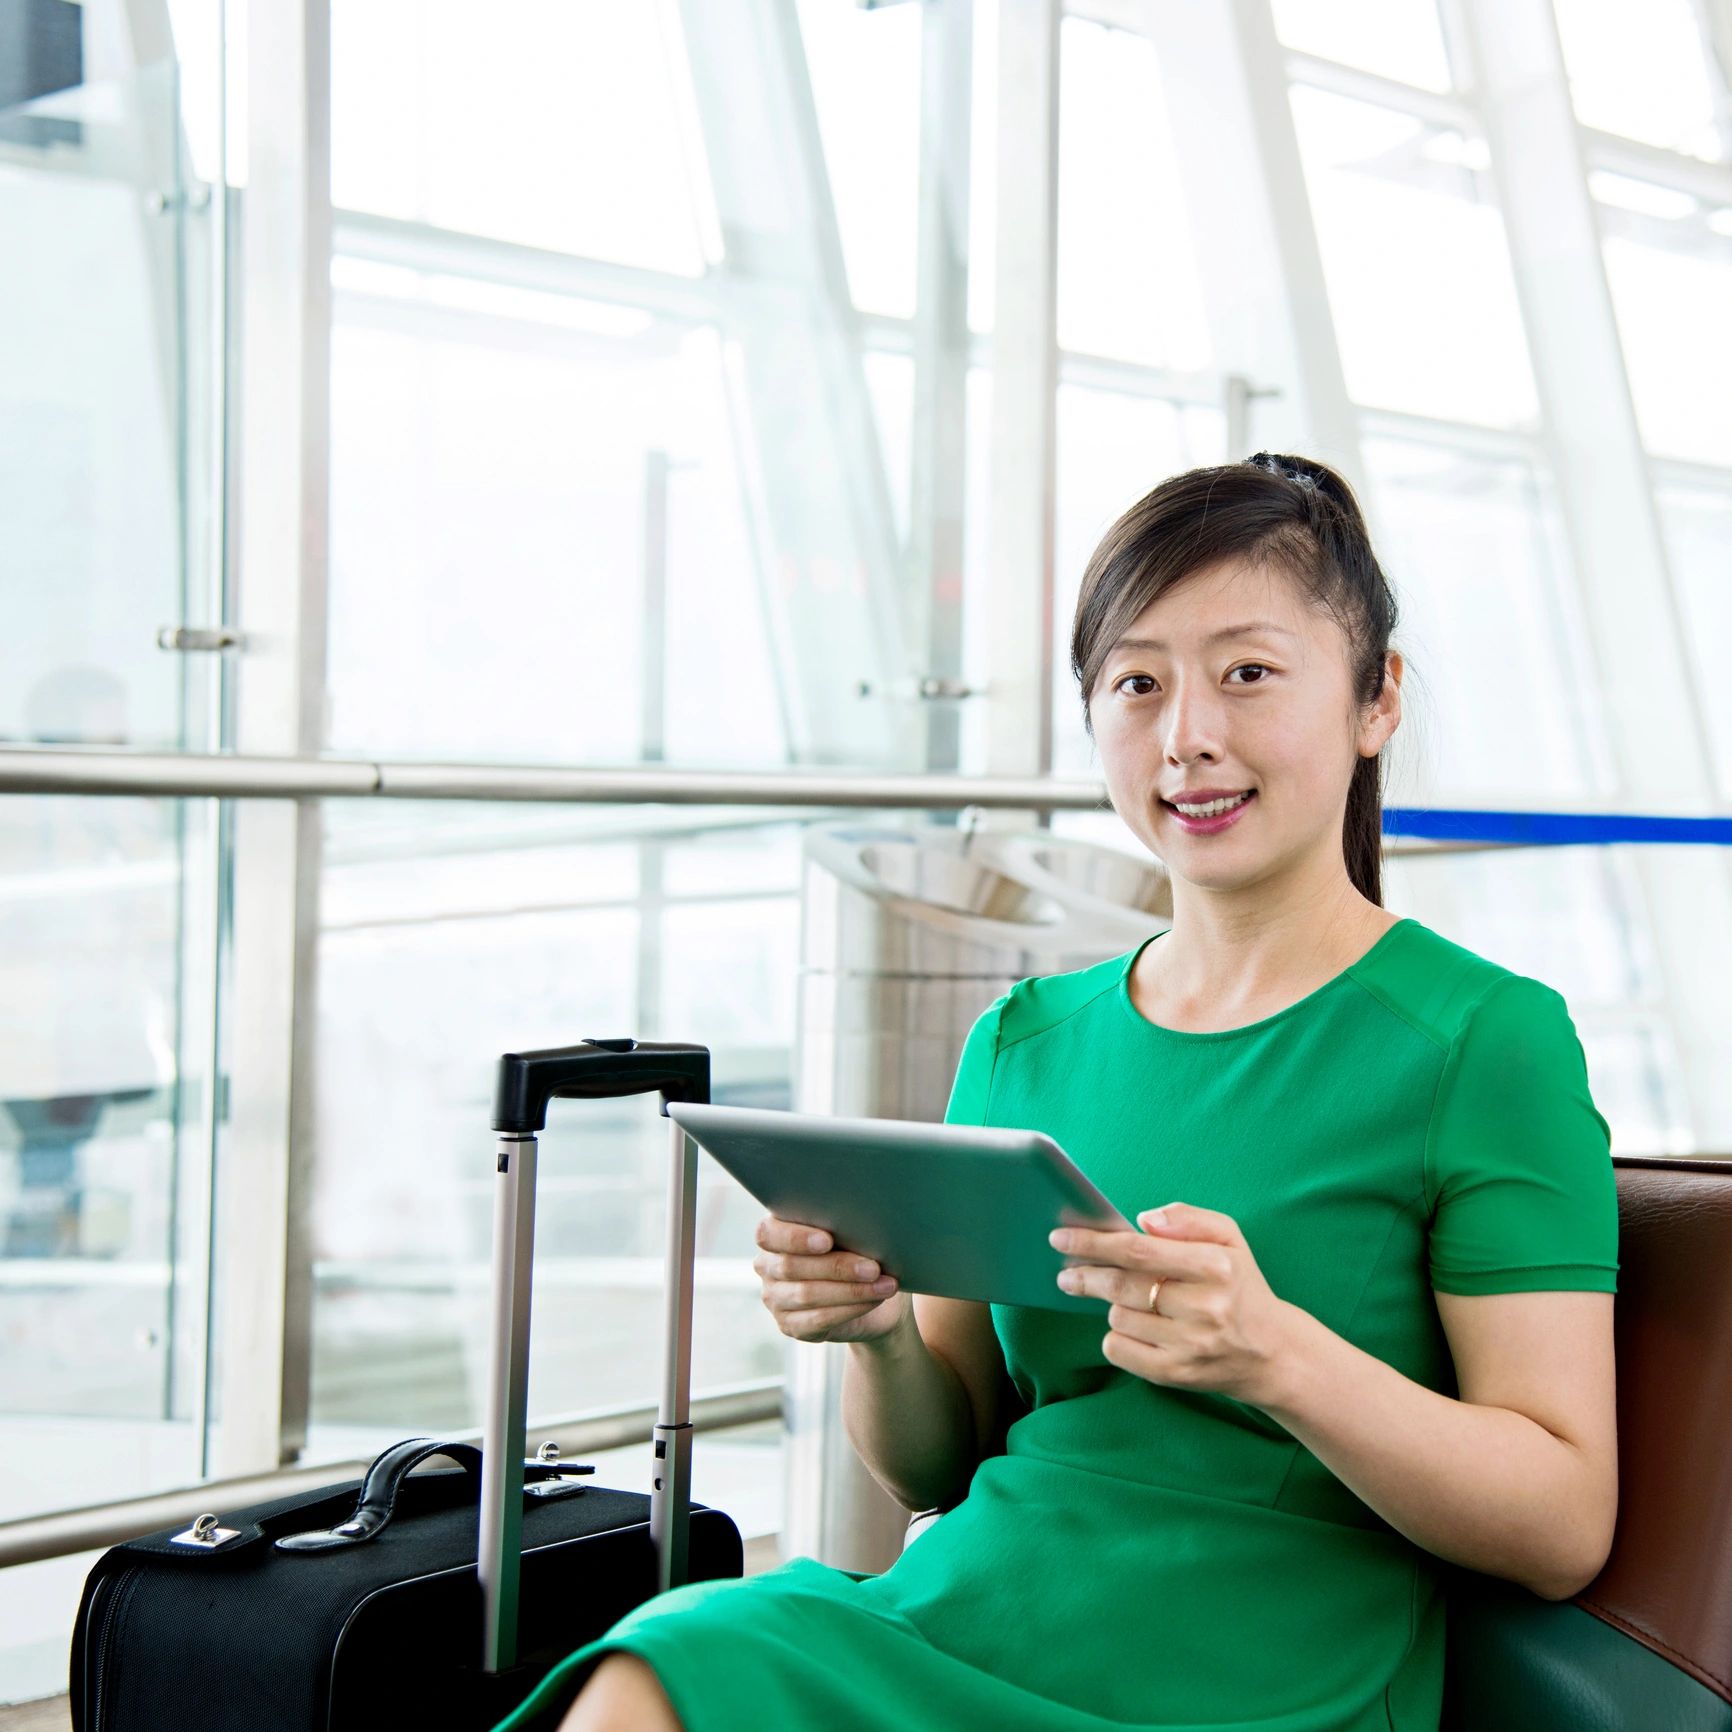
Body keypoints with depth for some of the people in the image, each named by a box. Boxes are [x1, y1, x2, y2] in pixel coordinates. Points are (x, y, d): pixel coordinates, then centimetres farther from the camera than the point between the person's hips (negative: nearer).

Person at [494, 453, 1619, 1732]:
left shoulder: (1487, 1039, -3)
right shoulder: (1022, 1043, 13)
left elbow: (1565, 1529, -8)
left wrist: (1276, 1355, -23)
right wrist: (879, 1335, -5)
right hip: (947, 1629, 4)